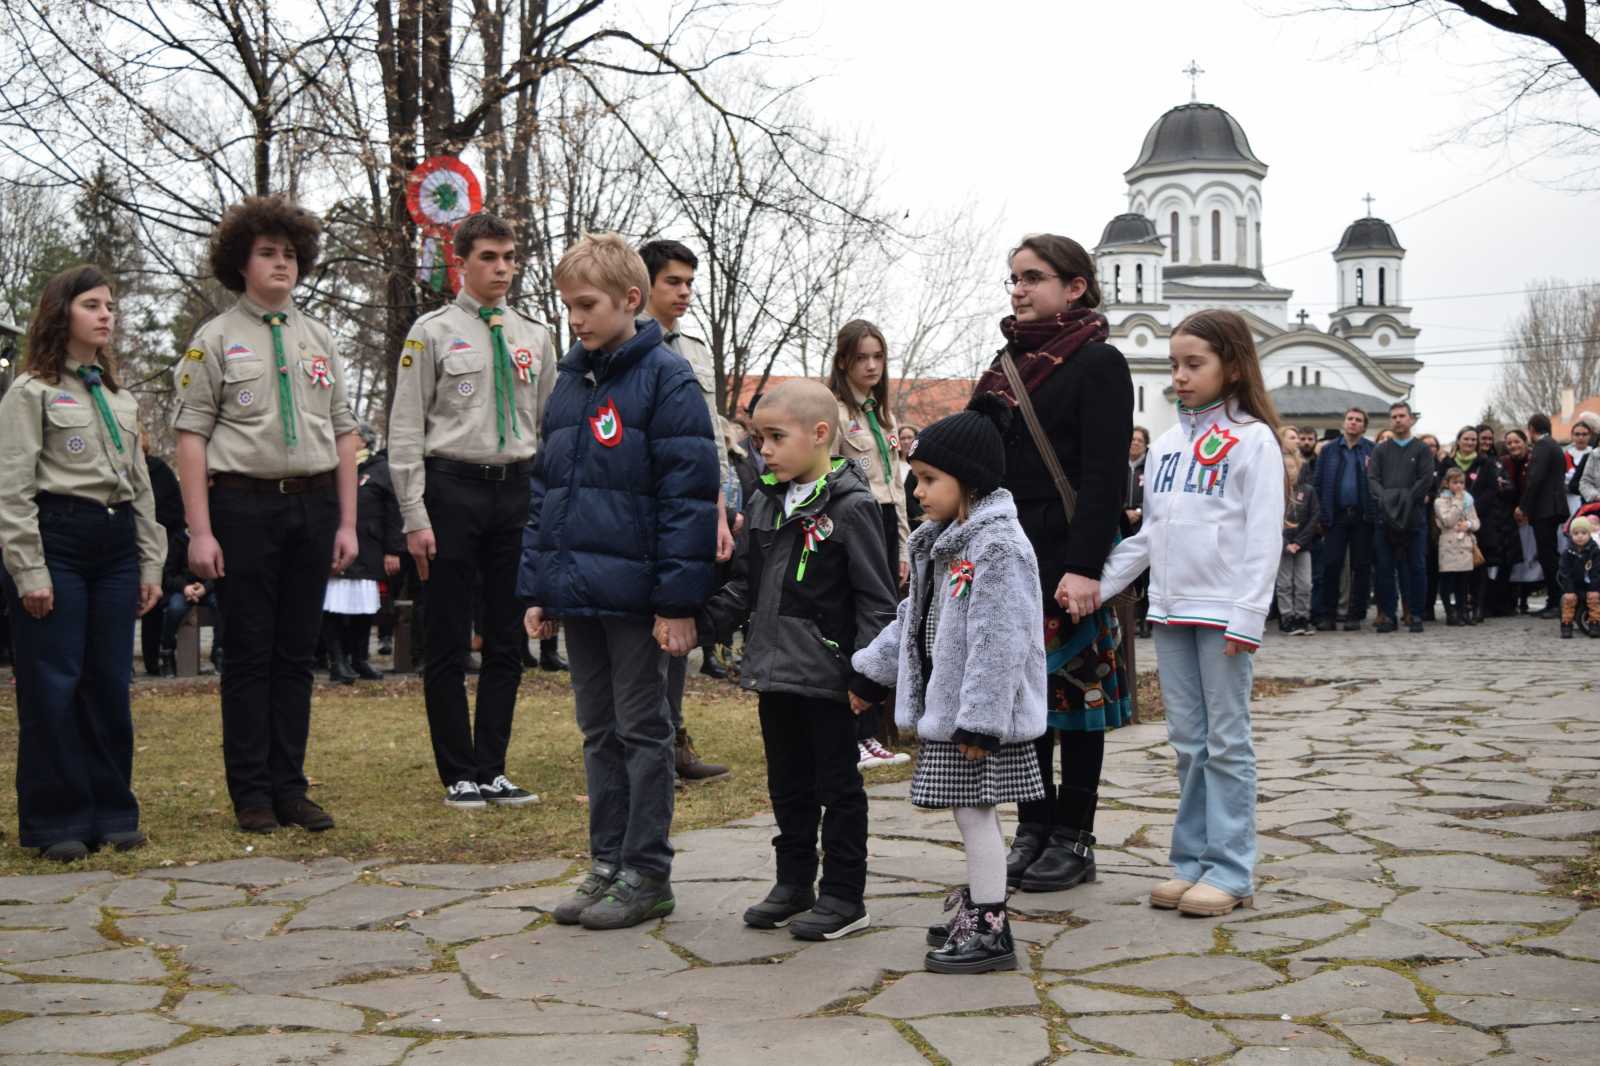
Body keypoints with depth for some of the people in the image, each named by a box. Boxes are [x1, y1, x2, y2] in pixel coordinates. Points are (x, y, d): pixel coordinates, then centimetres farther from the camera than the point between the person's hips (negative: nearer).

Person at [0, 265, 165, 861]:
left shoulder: (122, 398, 18)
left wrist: (150, 564, 12)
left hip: (116, 544, 6)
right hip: (56, 538, -6)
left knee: (110, 684, 7)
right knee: (53, 686, -3)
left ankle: (112, 813, 14)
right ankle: (56, 822, 4)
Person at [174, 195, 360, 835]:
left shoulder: (319, 339, 15)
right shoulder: (216, 340, 2)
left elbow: (344, 435, 14)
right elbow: (191, 438, -3)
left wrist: (347, 522, 7)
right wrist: (201, 531, -11)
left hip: (313, 504, 4)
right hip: (245, 502, -4)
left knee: (297, 654, 7)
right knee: (249, 655, 1)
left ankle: (290, 789, 14)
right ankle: (251, 795, 9)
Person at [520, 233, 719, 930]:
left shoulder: (666, 378, -9)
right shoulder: (568, 382, 13)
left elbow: (689, 493, -13)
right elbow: (542, 489, 17)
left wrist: (679, 598, -17)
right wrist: (537, 587, 11)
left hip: (634, 595, -7)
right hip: (576, 593, 7)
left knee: (643, 732, 2)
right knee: (599, 734, 14)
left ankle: (648, 875, 11)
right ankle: (608, 864, 23)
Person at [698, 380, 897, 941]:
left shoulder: (851, 506, -13)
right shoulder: (765, 503, 10)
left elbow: (875, 598, -14)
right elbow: (746, 585, 18)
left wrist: (865, 675, -17)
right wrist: (702, 622, 7)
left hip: (827, 678, -7)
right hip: (775, 673, 7)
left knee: (838, 786, 4)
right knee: (788, 784, 17)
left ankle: (844, 895, 14)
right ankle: (794, 883, 29)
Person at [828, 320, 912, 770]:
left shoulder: (883, 415, 19)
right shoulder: (835, 411, -7)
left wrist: (902, 547, 18)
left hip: (885, 526, 8)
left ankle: (871, 735, 15)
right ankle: (850, 738, 1)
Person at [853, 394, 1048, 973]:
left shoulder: (999, 546, -19)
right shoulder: (942, 540, 14)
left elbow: (997, 642, -24)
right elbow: (914, 617, 22)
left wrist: (978, 720, -26)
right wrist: (871, 670, 19)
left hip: (979, 712, -9)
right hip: (946, 705, 9)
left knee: (974, 810, -4)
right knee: (970, 811, 16)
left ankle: (990, 929, 4)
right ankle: (976, 907, 28)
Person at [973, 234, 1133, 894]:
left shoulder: (1098, 363, -7)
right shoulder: (1011, 365, 15)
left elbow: (1106, 474, -15)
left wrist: (1085, 566, -23)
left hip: (1068, 561, -7)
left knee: (1075, 691, 2)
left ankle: (1074, 840, 11)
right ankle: (1034, 829, 20)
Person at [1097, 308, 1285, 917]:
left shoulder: (1252, 439, -4)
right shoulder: (1167, 444, 14)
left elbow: (1263, 536, -10)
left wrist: (1246, 617, -17)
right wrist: (1097, 587, 8)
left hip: (1222, 611, -6)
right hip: (1170, 611, 6)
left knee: (1227, 741, -2)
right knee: (1187, 742, 10)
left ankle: (1230, 871, 3)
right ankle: (1191, 861, 17)